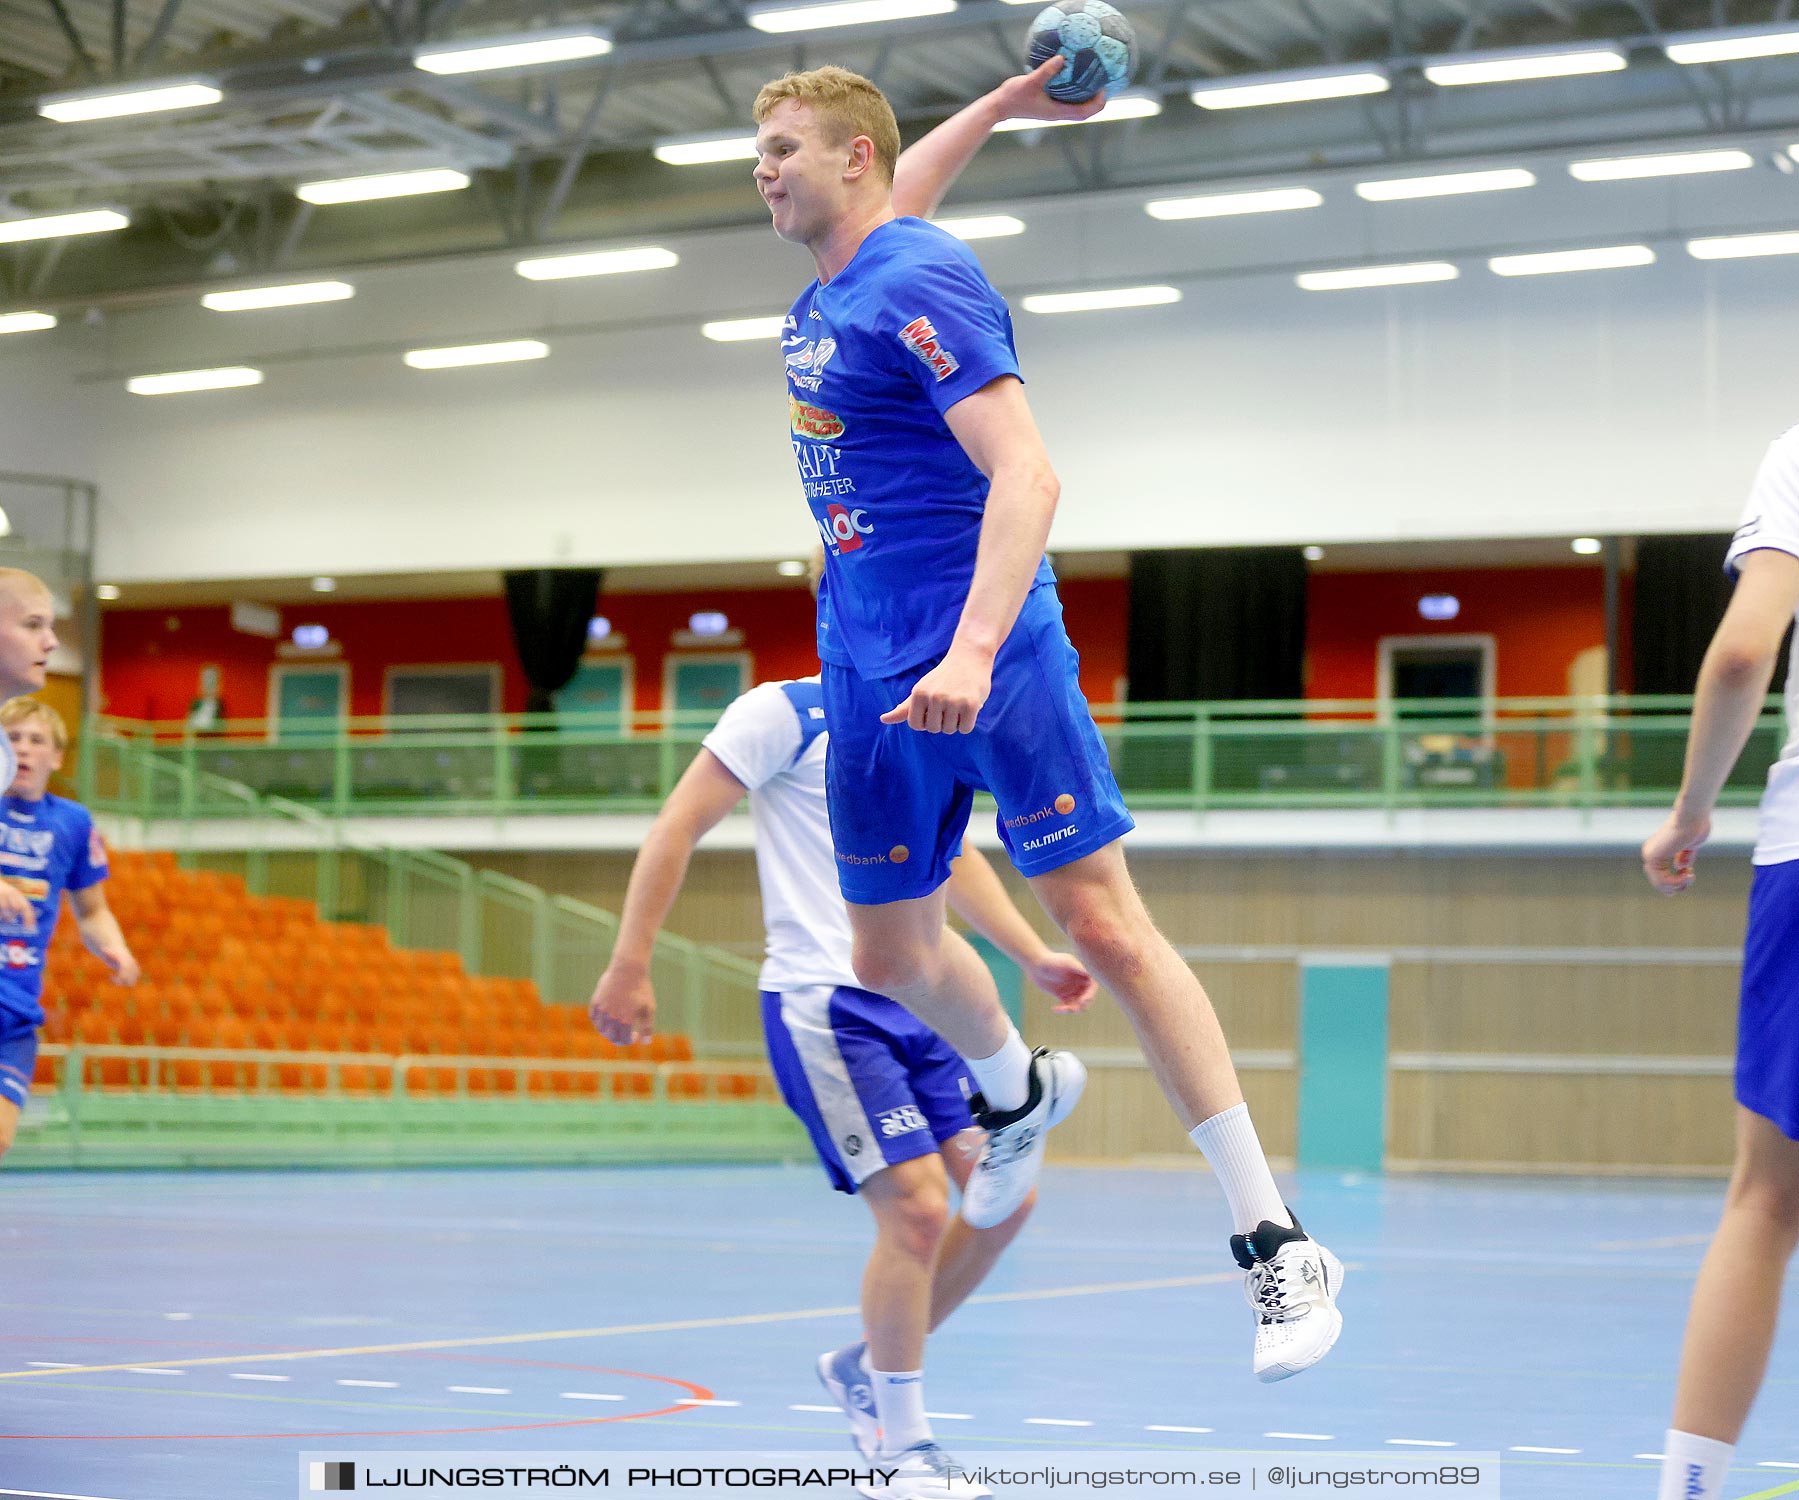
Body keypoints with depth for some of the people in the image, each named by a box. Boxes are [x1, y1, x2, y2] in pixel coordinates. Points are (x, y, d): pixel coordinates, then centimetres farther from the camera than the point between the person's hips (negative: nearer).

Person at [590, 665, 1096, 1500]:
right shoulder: (786, 713, -6)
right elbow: (678, 827, -8)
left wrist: (1034, 959, 23)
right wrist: (629, 967, -14)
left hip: (917, 1002, 8)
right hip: (822, 1006, -8)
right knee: (916, 1209, -15)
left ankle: (865, 1368, 21)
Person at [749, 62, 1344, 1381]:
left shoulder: (920, 285, -13)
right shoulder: (825, 292, 14)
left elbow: (1025, 474, -22)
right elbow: (903, 188, 40)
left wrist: (972, 650, -33)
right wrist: (996, 106, 32)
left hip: (985, 651, -8)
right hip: (869, 670, 8)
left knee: (1105, 925, -13)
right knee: (893, 951, 12)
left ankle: (1276, 1246, -11)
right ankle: (1020, 1094, 45)